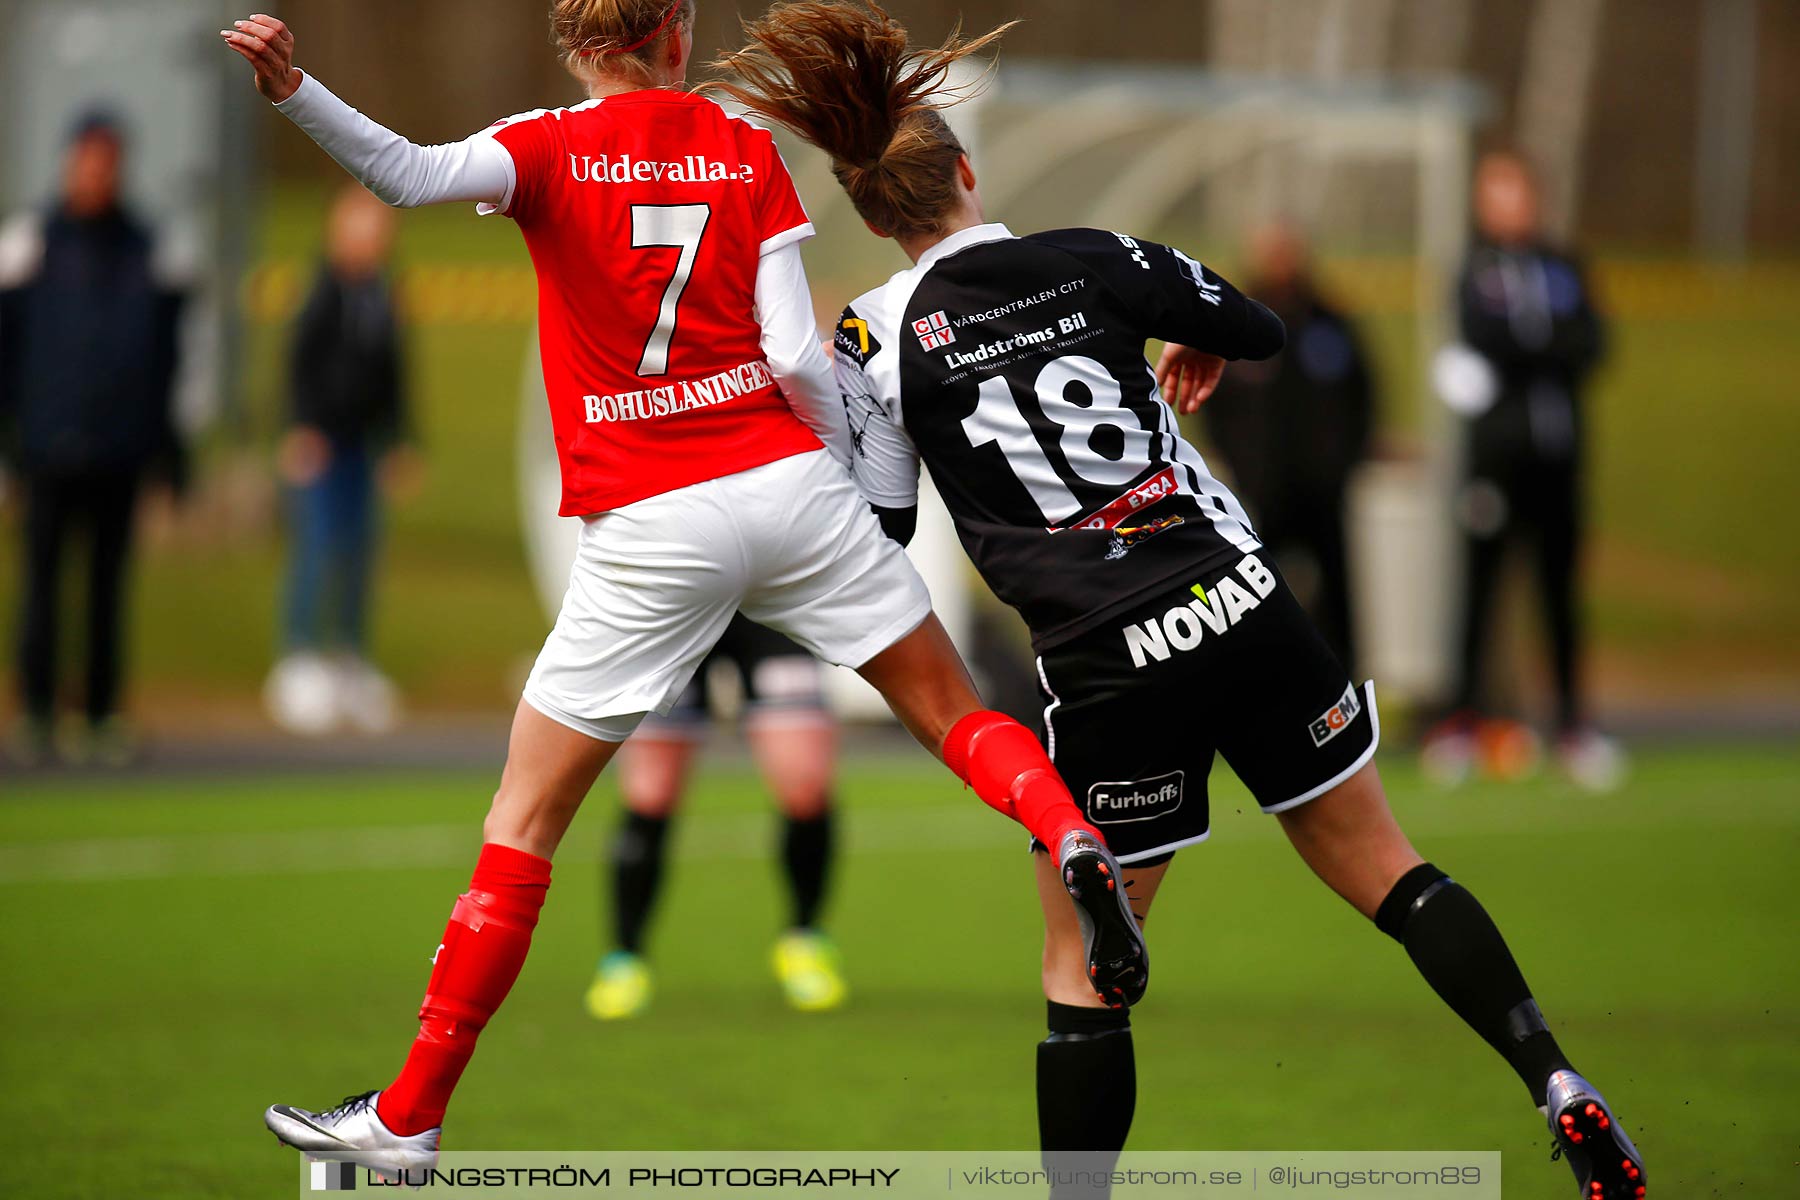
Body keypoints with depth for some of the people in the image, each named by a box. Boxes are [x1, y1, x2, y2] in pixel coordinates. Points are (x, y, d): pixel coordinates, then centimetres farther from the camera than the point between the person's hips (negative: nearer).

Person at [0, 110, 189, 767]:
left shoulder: (150, 253, 10)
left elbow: (166, 358, 15)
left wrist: (167, 443, 11)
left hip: (121, 448, 2)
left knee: (108, 584, 4)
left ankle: (102, 717, 8)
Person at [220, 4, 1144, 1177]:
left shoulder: (552, 148, -2)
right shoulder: (748, 150, 5)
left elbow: (414, 173, -24)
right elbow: (797, 355, -2)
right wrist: (843, 463, 14)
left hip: (649, 530, -1)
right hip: (786, 482, 1)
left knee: (523, 822, 7)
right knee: (957, 717, 18)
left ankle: (410, 1116, 7)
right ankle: (1073, 840, -15)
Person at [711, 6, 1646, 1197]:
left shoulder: (878, 337, -3)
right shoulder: (1093, 260, 2)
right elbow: (1262, 332, 14)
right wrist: (1194, 352, 37)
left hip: (1113, 675, -2)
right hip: (1249, 607, 2)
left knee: (1083, 972, 11)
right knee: (1384, 868, 15)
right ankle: (1555, 1081, 3)